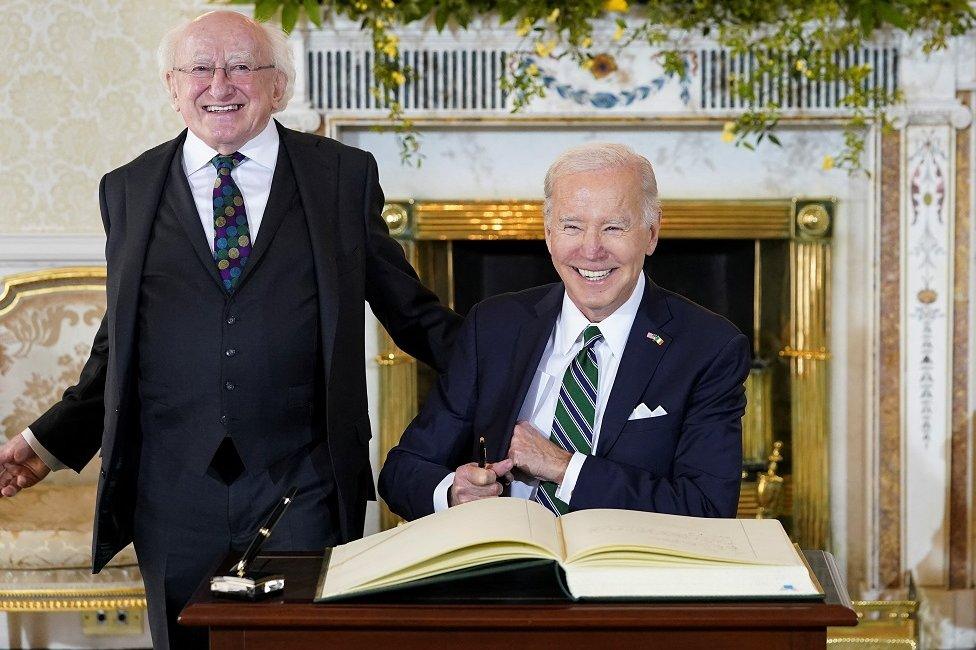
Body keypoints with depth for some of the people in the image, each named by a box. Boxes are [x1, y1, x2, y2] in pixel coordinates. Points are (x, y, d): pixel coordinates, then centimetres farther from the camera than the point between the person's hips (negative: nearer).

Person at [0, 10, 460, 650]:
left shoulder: (345, 176, 5)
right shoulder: (128, 190, 10)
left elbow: (412, 313, 10)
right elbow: (118, 345, 16)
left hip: (303, 497, -1)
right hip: (174, 499, 2)